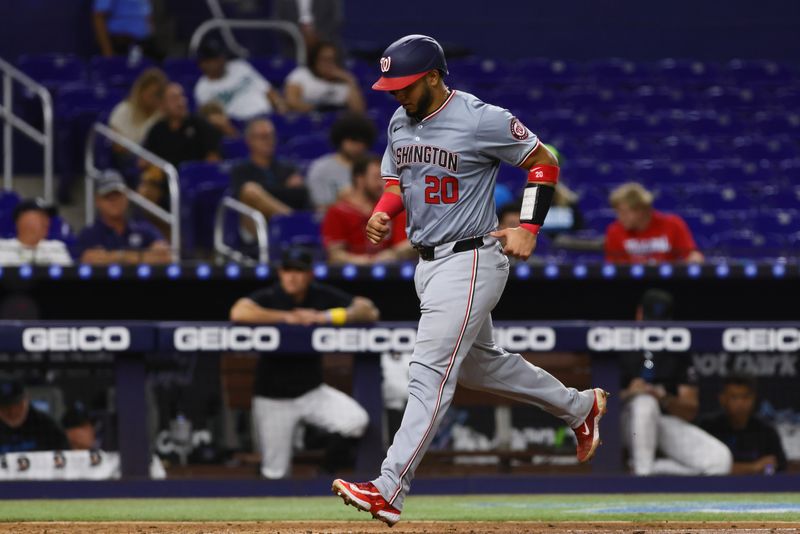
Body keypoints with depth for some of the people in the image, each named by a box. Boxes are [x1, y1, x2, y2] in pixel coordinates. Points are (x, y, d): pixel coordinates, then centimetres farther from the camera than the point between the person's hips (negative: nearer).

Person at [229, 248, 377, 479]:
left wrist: (325, 317, -22)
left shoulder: (322, 296, -2)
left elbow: (369, 311, -9)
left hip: (313, 391, 2)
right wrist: (287, 317, -29)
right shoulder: (269, 297, -11)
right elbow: (238, 313, -31)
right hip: (274, 398, -2)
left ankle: (327, 474, 0)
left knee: (356, 420, -23)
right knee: (275, 475, -3)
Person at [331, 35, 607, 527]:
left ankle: (389, 490, -21)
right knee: (479, 363, 22)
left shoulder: (482, 119, -16)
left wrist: (528, 229, -15)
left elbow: (544, 163, -7)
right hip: (427, 261, 9)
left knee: (431, 371, -15)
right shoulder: (400, 123, 7)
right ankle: (580, 407, 43)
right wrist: (382, 213, -2)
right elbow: (396, 182, 21)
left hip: (471, 260, -9)